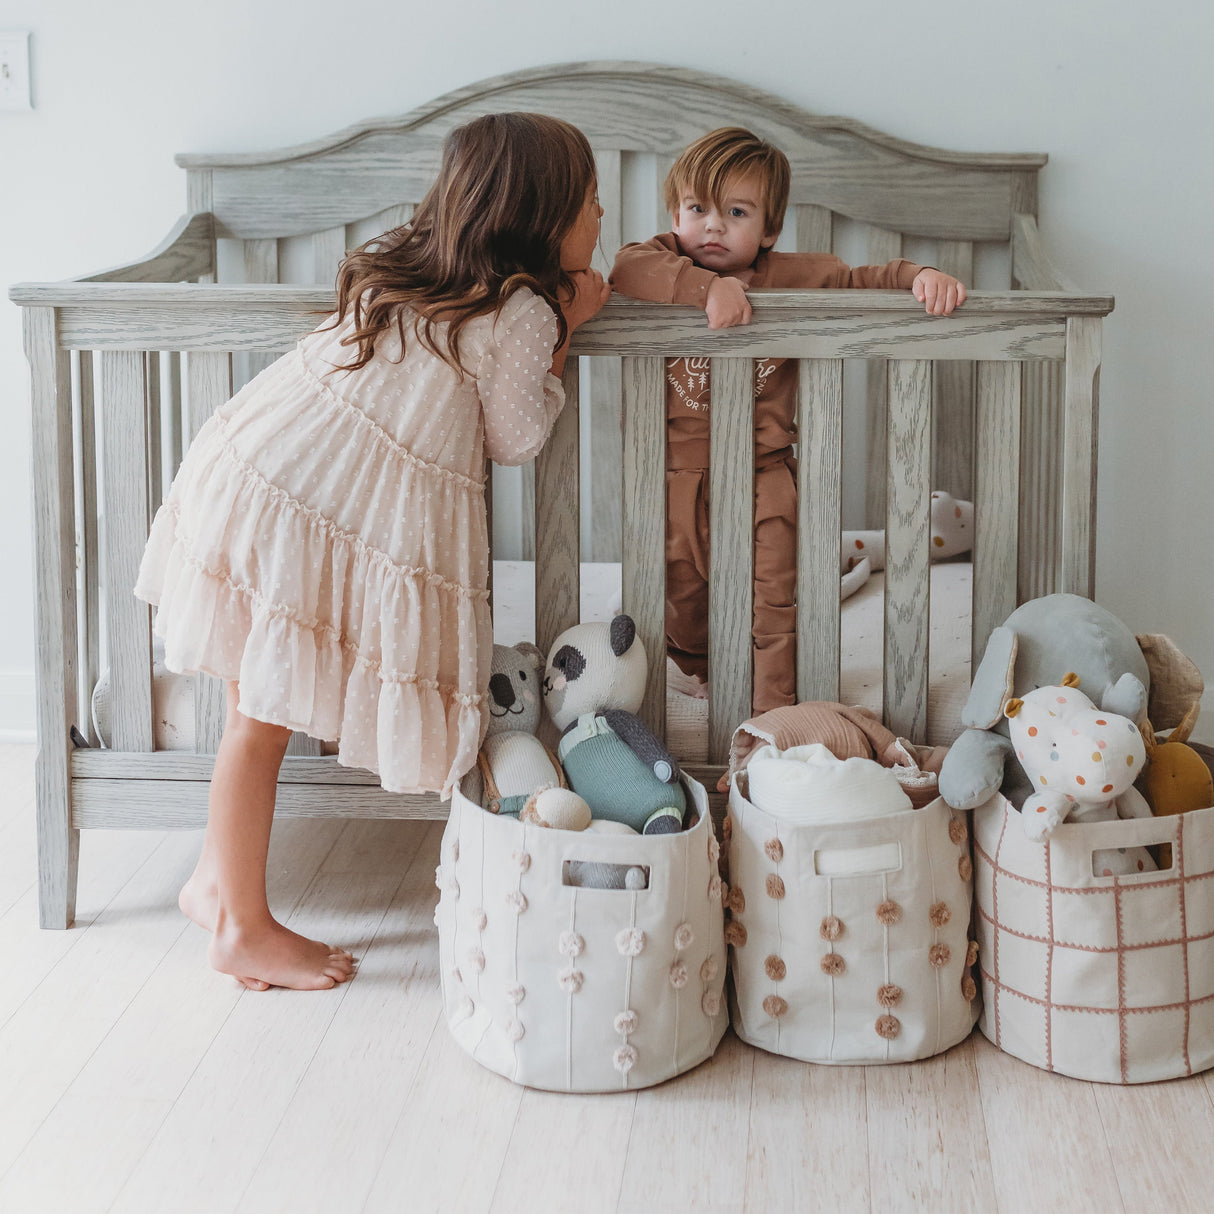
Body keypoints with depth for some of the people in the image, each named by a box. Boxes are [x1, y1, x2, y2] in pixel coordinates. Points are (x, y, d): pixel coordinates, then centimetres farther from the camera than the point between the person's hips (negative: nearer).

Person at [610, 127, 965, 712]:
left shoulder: (790, 277, -3)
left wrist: (920, 277, -21)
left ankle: (776, 712, 11)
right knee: (681, 585, 19)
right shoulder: (670, 258, -6)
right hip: (679, 472, 1)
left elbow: (864, 280, -1)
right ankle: (695, 664, 50)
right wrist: (707, 287, -38)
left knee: (773, 593, -2)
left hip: (762, 472, -1)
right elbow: (630, 269, -27)